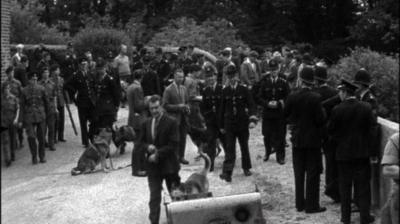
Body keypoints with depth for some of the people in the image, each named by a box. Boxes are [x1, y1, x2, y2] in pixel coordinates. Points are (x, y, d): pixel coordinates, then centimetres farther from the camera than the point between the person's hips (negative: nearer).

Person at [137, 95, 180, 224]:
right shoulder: (146, 124, 6)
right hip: (153, 165, 3)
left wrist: (158, 154, -17)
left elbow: (173, 145, -14)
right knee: (154, 197, 0)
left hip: (169, 165, -3)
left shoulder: (171, 123, -9)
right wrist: (148, 147, -9)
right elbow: (141, 141, 13)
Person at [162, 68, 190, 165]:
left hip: (183, 117, 6)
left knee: (183, 138, 8)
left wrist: (187, 107, 1)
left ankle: (181, 156, 19)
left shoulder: (184, 88, 12)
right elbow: (165, 105, -11)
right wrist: (178, 107, -18)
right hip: (174, 118, -6)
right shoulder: (168, 90, -8)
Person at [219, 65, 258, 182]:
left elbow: (251, 105, -7)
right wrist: (221, 125, 9)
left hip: (243, 123, 0)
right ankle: (227, 172, -9)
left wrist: (252, 119, -21)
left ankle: (246, 168, 29)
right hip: (229, 123, 1)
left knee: (244, 146, 12)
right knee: (230, 149, -4)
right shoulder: (225, 91, 2)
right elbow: (222, 108, 7)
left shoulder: (244, 89, -4)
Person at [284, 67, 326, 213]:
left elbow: (286, 117, 3)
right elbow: (320, 120, -15)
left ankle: (300, 204, 20)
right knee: (313, 174, 4)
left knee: (299, 174, 13)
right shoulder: (315, 98, -16)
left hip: (297, 140, 4)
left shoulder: (292, 97, -6)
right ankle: (311, 205, 7)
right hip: (313, 139, -4)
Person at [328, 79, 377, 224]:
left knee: (345, 186, 10)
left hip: (343, 153, -1)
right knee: (363, 186, 9)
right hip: (362, 152, 1)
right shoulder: (366, 108, -6)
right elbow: (372, 130, -2)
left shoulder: (337, 110, -12)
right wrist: (373, 152, 6)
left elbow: (331, 130, -3)